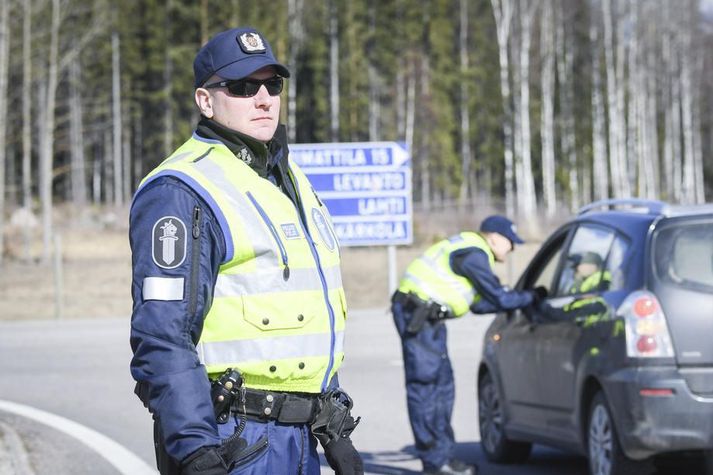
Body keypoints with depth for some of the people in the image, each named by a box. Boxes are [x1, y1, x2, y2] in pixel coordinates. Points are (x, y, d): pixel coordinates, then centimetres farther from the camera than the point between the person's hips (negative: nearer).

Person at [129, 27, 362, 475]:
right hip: (231, 438, -9)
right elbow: (162, 341, -18)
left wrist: (336, 431, 21)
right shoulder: (181, 192, -11)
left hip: (301, 438, 9)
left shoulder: (291, 181, 18)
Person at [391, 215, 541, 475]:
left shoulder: (472, 251, 18)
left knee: (442, 385, 13)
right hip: (417, 315, -11)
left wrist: (517, 299, 17)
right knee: (424, 385, -7)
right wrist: (531, 297, 0)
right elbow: (499, 298, -14)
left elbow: (479, 304, 22)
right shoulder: (474, 255, -15)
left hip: (428, 316, 11)